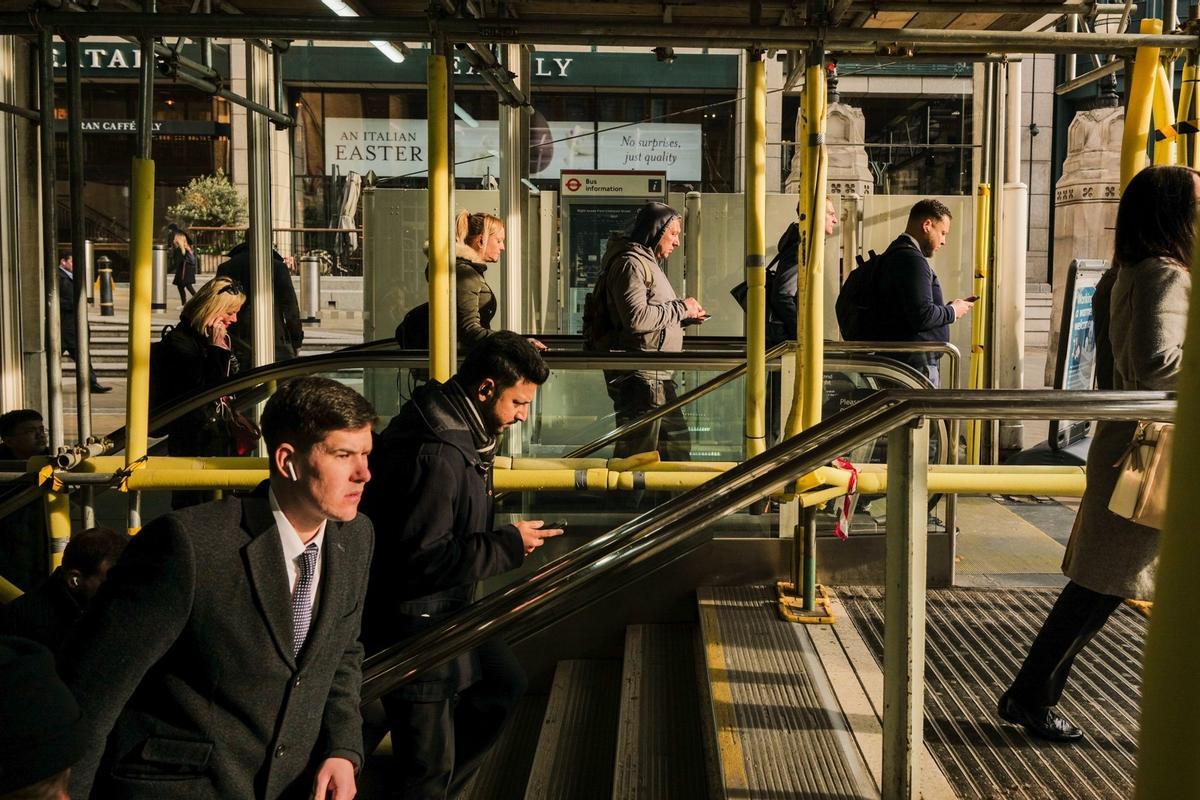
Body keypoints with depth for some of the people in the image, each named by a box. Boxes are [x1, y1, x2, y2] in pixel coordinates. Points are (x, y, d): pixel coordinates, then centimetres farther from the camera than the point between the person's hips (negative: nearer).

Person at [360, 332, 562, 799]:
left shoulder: (457, 428, 5)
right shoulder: (436, 453, -28)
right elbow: (422, 558, -28)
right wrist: (508, 545, -21)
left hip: (446, 609, 10)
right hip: (412, 624, -10)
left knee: (504, 683, 26)